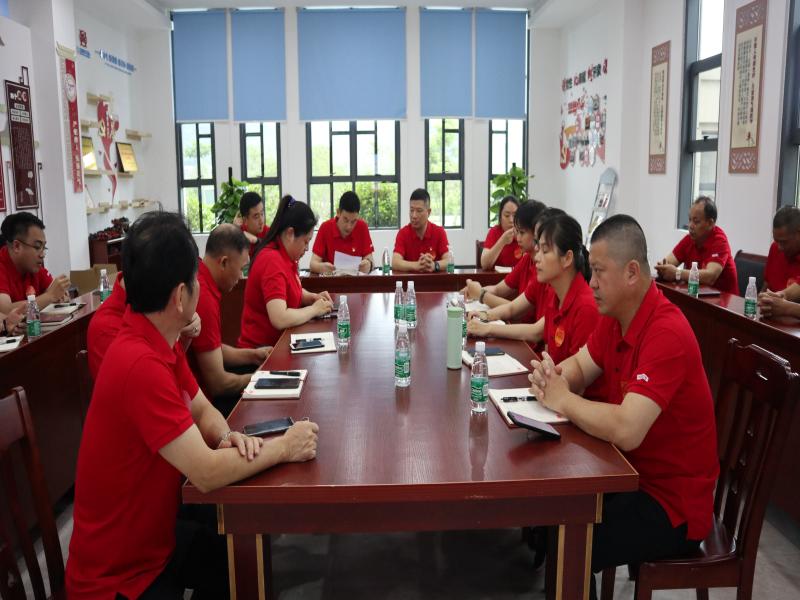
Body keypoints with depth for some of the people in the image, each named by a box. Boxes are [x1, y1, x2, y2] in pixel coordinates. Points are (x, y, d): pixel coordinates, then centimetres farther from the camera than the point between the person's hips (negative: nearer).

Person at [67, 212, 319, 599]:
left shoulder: (154, 343, -1)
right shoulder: (141, 364, -32)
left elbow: (202, 410, 8)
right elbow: (207, 473, -32)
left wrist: (227, 437, -14)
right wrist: (284, 447, -17)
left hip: (152, 541, 8)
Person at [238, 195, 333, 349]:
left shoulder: (287, 256, 6)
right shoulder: (272, 261, -21)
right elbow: (280, 319, -31)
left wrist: (313, 297, 4)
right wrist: (314, 309, -16)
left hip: (279, 341, 9)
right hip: (262, 349, -9)